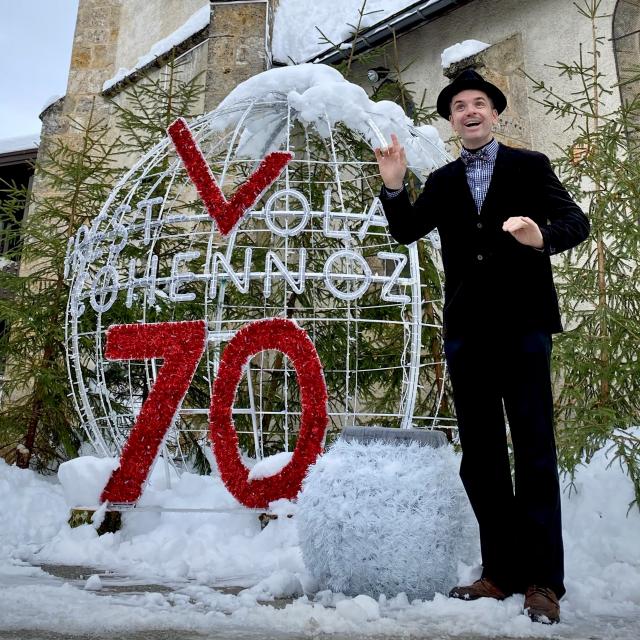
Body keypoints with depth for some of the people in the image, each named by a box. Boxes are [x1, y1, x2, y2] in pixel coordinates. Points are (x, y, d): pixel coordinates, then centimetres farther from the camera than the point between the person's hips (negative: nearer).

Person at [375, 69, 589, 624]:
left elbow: (576, 221, -4)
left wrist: (543, 237, -26)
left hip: (521, 327, -4)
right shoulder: (443, 181, 16)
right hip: (467, 331, 4)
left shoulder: (530, 165, 6)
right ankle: (500, 571, 17)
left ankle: (543, 580, 6)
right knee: (480, 455, 6)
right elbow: (405, 231, 8)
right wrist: (394, 186, -8)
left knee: (534, 451, -2)